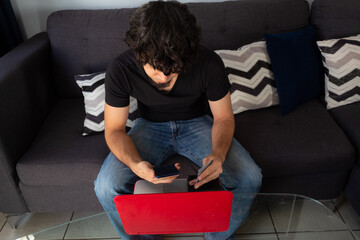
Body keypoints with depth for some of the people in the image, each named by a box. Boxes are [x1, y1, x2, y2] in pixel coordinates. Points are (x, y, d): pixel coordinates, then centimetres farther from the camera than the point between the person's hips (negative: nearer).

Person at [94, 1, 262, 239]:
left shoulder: (209, 63, -26)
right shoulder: (120, 70, -25)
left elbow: (224, 118, -12)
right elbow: (114, 130, -15)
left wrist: (218, 154, -34)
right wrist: (135, 163, -36)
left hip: (197, 122, 0)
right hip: (150, 126, 1)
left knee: (250, 179, -20)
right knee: (106, 187, -23)